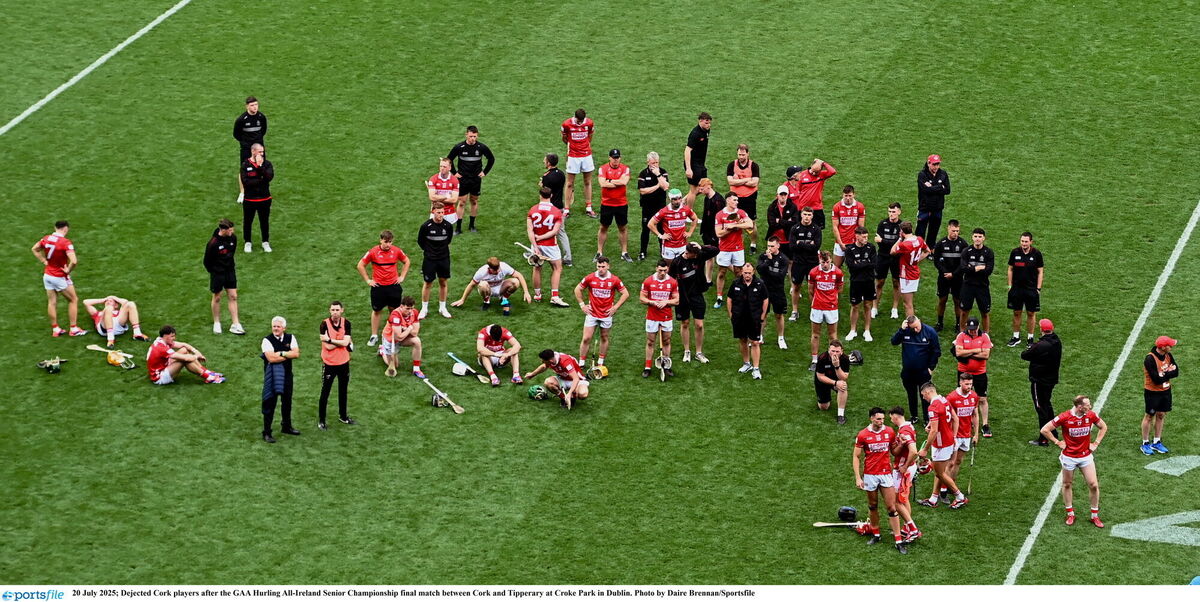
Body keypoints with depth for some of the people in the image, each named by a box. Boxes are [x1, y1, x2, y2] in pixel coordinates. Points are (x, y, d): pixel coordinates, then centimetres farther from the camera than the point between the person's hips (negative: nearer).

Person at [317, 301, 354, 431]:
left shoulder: (346, 323, -5)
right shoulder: (325, 324, -16)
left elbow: (345, 342, -17)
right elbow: (327, 346, -22)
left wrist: (330, 340, -22)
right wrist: (341, 342, -17)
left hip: (343, 363, 4)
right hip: (329, 364, -4)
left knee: (343, 391, 19)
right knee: (325, 393, 2)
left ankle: (343, 416, 35)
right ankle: (321, 421, 11)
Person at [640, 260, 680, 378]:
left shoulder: (672, 282, -1)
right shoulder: (648, 281, -4)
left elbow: (677, 300, 2)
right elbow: (641, 297, 0)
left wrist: (666, 302, -16)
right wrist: (652, 302, -17)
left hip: (667, 318, 1)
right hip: (652, 317, -1)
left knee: (666, 342, 7)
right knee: (650, 342, 3)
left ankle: (666, 366, 16)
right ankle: (647, 367, 8)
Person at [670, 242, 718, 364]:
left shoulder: (699, 257, -9)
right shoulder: (677, 262, -13)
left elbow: (716, 251, -13)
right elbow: (670, 278, -4)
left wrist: (701, 247, -25)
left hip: (697, 296, 1)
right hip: (682, 297, -1)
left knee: (699, 325, 1)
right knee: (685, 324, 12)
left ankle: (699, 353, 15)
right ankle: (687, 352, 26)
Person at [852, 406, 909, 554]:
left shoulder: (889, 432, 1)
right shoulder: (863, 435, -4)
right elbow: (856, 457, -1)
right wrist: (858, 478, -8)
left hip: (886, 474, 0)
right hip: (870, 476, 0)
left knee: (891, 507, -3)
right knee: (873, 507, 12)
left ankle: (899, 541, -4)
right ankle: (875, 535, 30)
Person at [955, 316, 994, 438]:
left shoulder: (984, 337, -5)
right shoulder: (961, 336, -4)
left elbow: (986, 354, -15)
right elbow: (958, 352, -16)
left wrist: (967, 353, -15)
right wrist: (976, 351, -16)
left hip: (980, 373, -1)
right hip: (964, 372, 1)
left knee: (982, 399, 3)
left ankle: (985, 425, 9)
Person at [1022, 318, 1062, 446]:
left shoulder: (1041, 345, -27)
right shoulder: (1057, 343, 0)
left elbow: (1025, 355, -18)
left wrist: (1028, 350, 7)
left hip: (1039, 381, -8)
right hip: (1052, 378, 8)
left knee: (1041, 408, 0)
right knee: (1047, 404, 24)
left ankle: (1043, 439, 4)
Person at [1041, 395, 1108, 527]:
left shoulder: (1091, 415, -8)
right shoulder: (1064, 417, -18)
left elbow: (1103, 427, 12)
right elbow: (1045, 430, -11)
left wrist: (1096, 443, 3)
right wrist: (1057, 443, -10)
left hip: (1086, 456, 2)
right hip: (1069, 456, -2)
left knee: (1094, 485, -1)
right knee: (1067, 485, 11)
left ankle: (1095, 516, 13)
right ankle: (1070, 514, 28)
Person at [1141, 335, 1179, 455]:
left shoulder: (1168, 356, -2)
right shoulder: (1150, 359, -26)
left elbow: (1176, 372, -4)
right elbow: (1156, 379, -28)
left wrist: (1163, 374, -21)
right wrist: (1169, 373, -15)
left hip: (1165, 390, 6)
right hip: (1152, 392, -6)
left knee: (1161, 415, 15)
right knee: (1149, 417, 7)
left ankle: (1157, 442, 28)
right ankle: (1145, 444, 19)